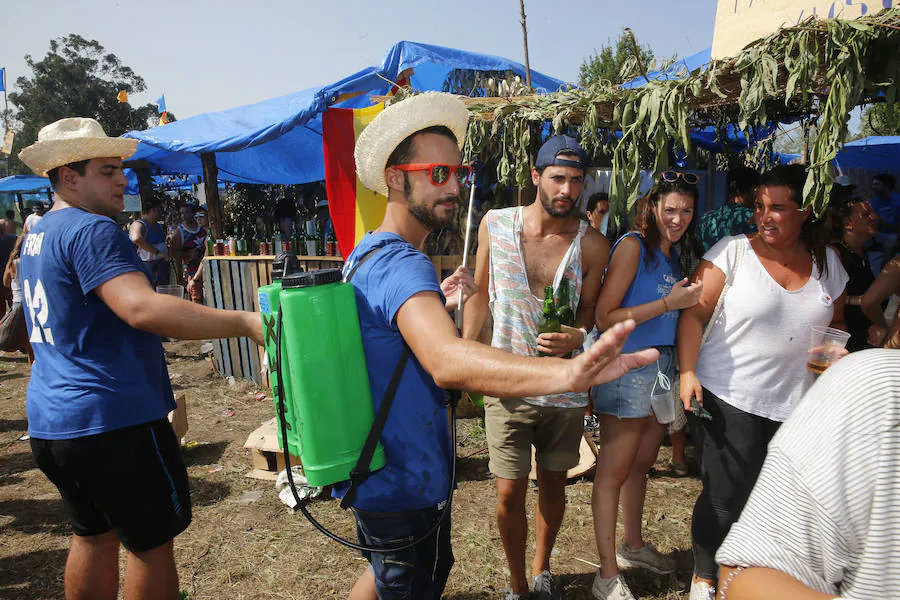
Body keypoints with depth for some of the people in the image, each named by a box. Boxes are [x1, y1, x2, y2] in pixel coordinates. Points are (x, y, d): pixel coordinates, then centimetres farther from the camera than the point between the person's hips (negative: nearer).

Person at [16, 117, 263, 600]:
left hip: (50, 421, 10)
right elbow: (142, 308, -33)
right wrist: (246, 323, -36)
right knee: (152, 542, 5)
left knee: (93, 536, 22)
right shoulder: (91, 230, -17)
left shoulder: (37, 235, 15)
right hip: (113, 420, -10)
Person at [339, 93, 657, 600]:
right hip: (403, 484, -10)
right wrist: (567, 373, -60)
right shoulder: (402, 263, -28)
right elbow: (446, 361, -47)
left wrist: (437, 305, 7)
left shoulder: (368, 253, 7)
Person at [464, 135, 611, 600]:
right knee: (509, 494, 3)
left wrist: (577, 336, -17)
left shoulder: (592, 244, -7)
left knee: (553, 485, 17)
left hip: (564, 385, 1)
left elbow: (588, 308, 6)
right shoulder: (495, 225, -5)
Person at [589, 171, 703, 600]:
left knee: (641, 465, 21)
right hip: (627, 368, -8)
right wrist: (668, 303, -18)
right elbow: (605, 317, -19)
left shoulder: (676, 253, 13)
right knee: (614, 472, 1)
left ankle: (633, 545, 40)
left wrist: (691, 301, 4)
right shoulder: (632, 246, -12)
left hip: (662, 368, 8)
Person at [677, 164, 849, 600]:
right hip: (729, 399, -4)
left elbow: (836, 326, 20)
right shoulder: (732, 251, -6)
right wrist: (687, 372, -16)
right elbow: (694, 314, -8)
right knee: (726, 498, 2)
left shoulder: (827, 262, 8)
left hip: (798, 406, 4)